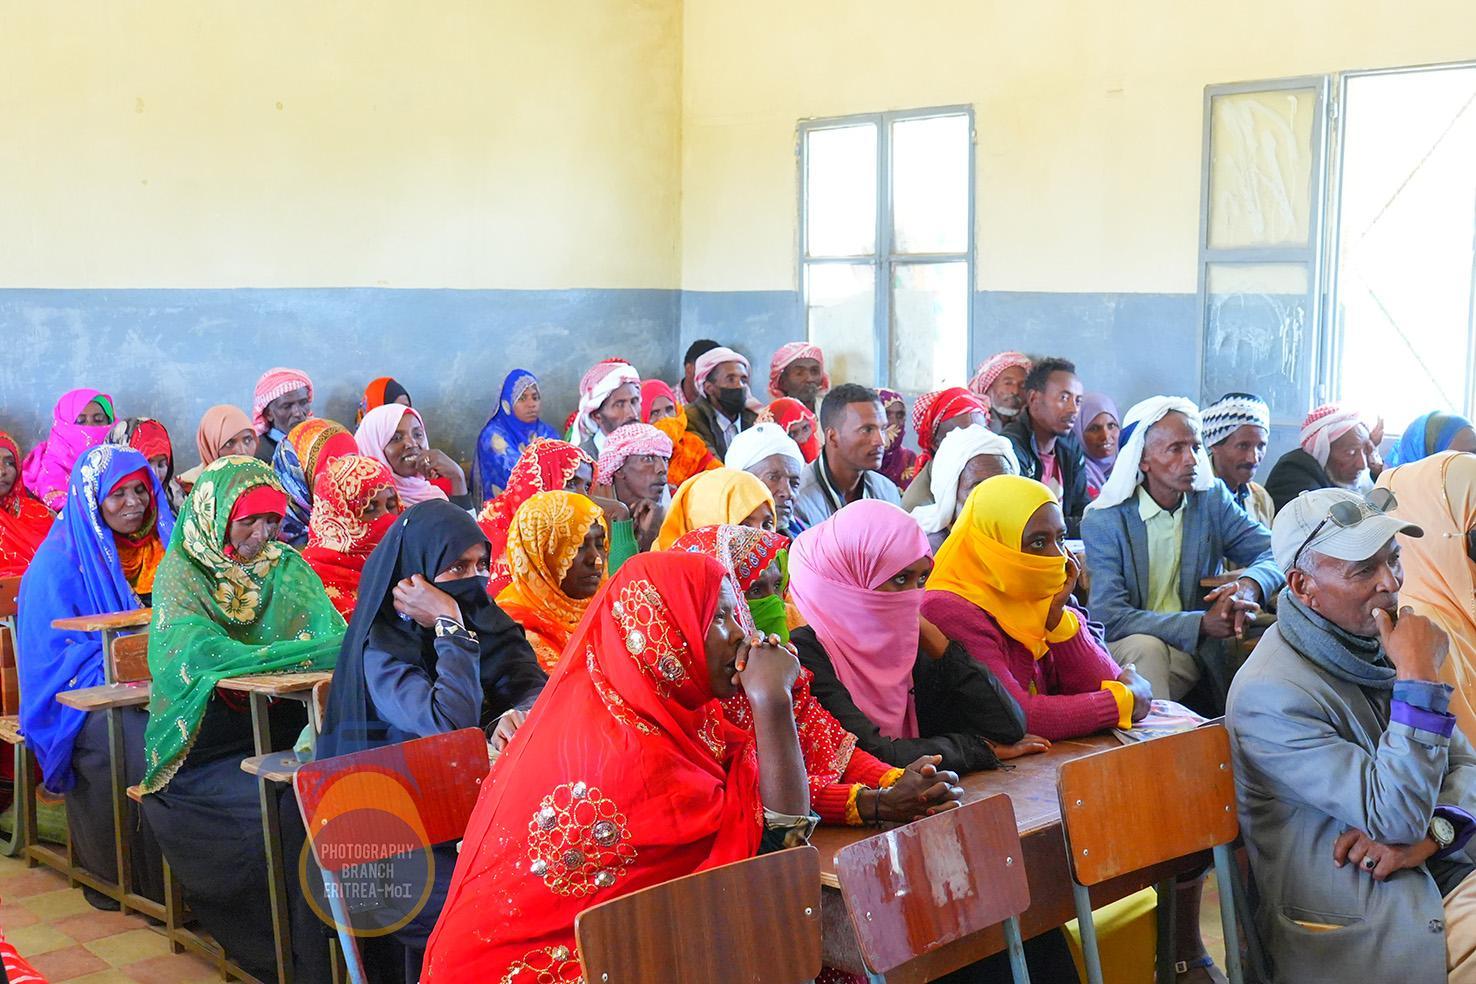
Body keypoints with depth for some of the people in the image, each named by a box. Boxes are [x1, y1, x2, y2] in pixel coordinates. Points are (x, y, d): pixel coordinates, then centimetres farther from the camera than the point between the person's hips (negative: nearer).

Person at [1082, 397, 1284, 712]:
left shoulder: (1212, 499, 5)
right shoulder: (1102, 521, -9)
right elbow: (1110, 618, -18)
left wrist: (1250, 585, -27)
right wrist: (1200, 624, -28)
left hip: (1198, 650, 5)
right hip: (1126, 648, -5)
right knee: (1145, 647, -34)